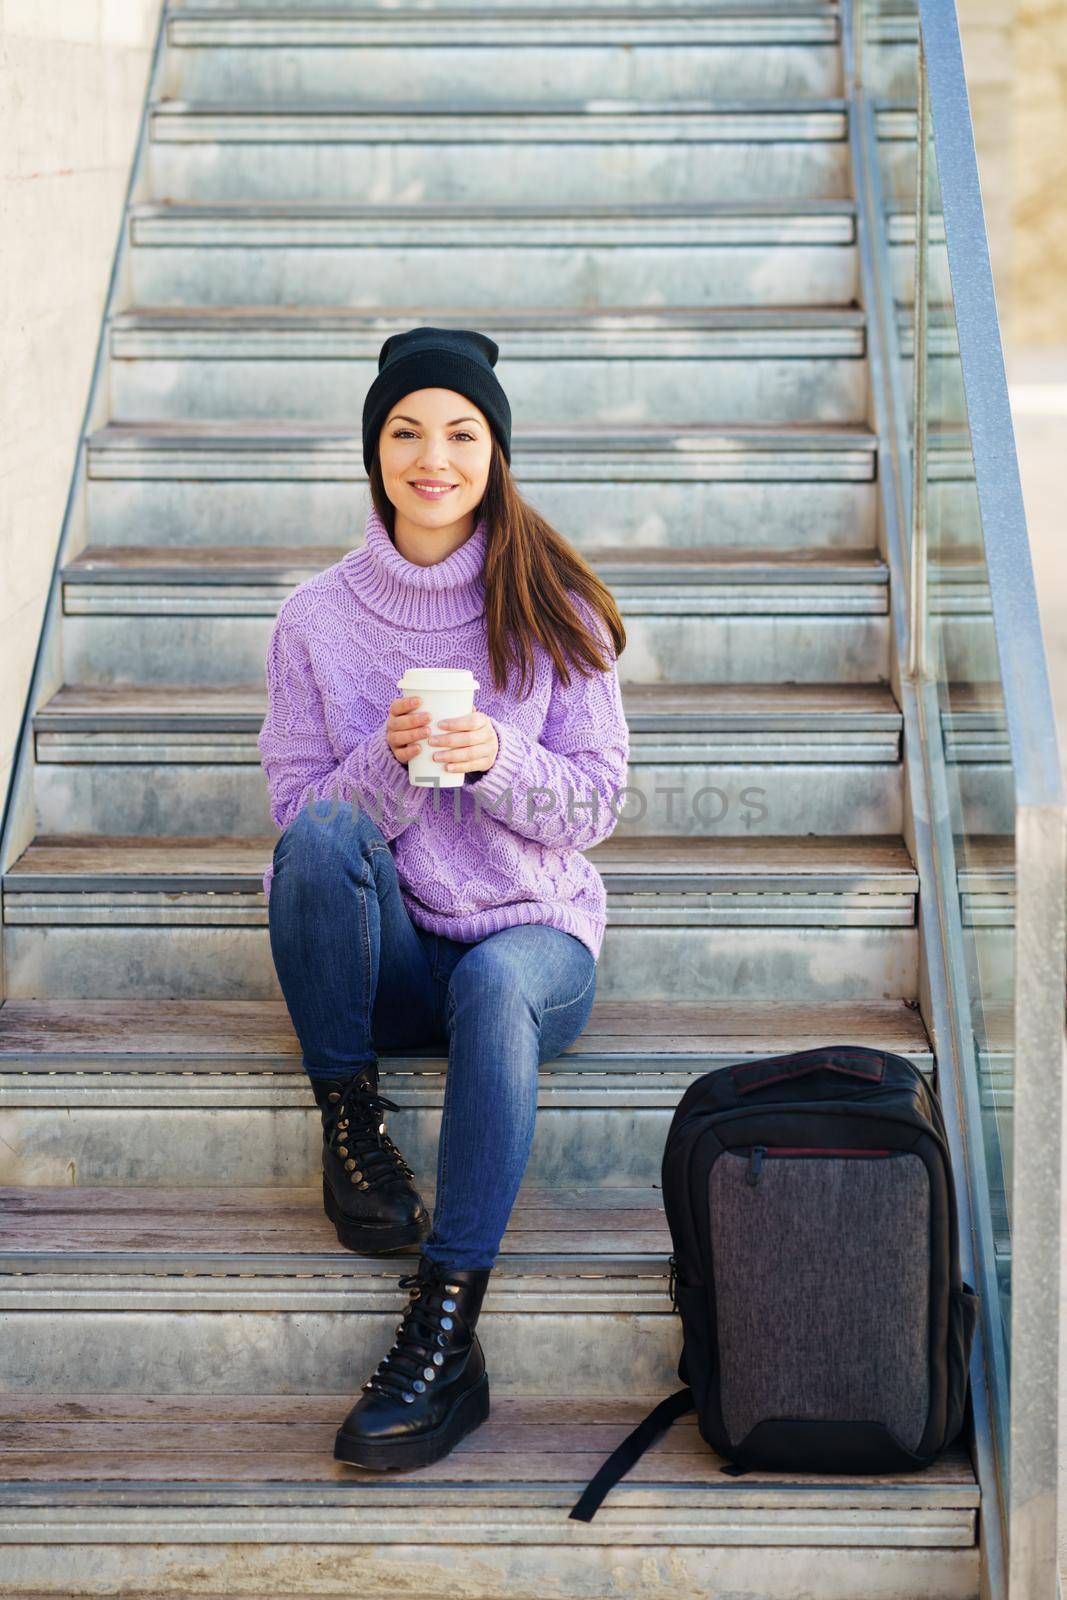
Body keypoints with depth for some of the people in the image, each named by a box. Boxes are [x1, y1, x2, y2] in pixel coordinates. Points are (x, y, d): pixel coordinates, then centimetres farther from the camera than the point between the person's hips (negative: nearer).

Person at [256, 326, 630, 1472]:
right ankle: (348, 1118, -14)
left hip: (535, 930, -1)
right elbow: (299, 814, 0)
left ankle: (445, 1329, -39)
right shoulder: (317, 618, 1)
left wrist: (498, 760, -22)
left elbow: (595, 802, -1)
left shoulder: (554, 609, 1)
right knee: (326, 839, -32)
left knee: (494, 982, -37)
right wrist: (390, 758, -21)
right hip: (387, 956, 1)